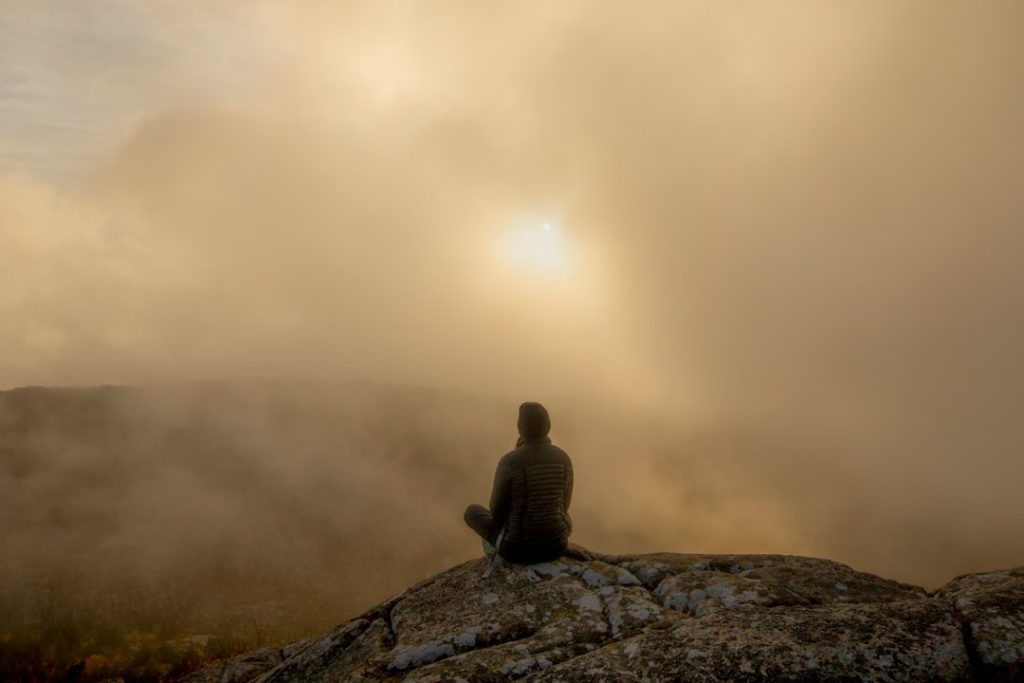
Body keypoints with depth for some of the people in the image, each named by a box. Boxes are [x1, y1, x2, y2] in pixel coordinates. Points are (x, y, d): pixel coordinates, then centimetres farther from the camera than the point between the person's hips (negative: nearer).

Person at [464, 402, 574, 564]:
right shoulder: (563, 458, -9)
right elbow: (563, 505, 5)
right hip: (553, 542, 4)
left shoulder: (508, 462, -24)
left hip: (518, 544, -3)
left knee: (473, 512, 27)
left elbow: (497, 510, -11)